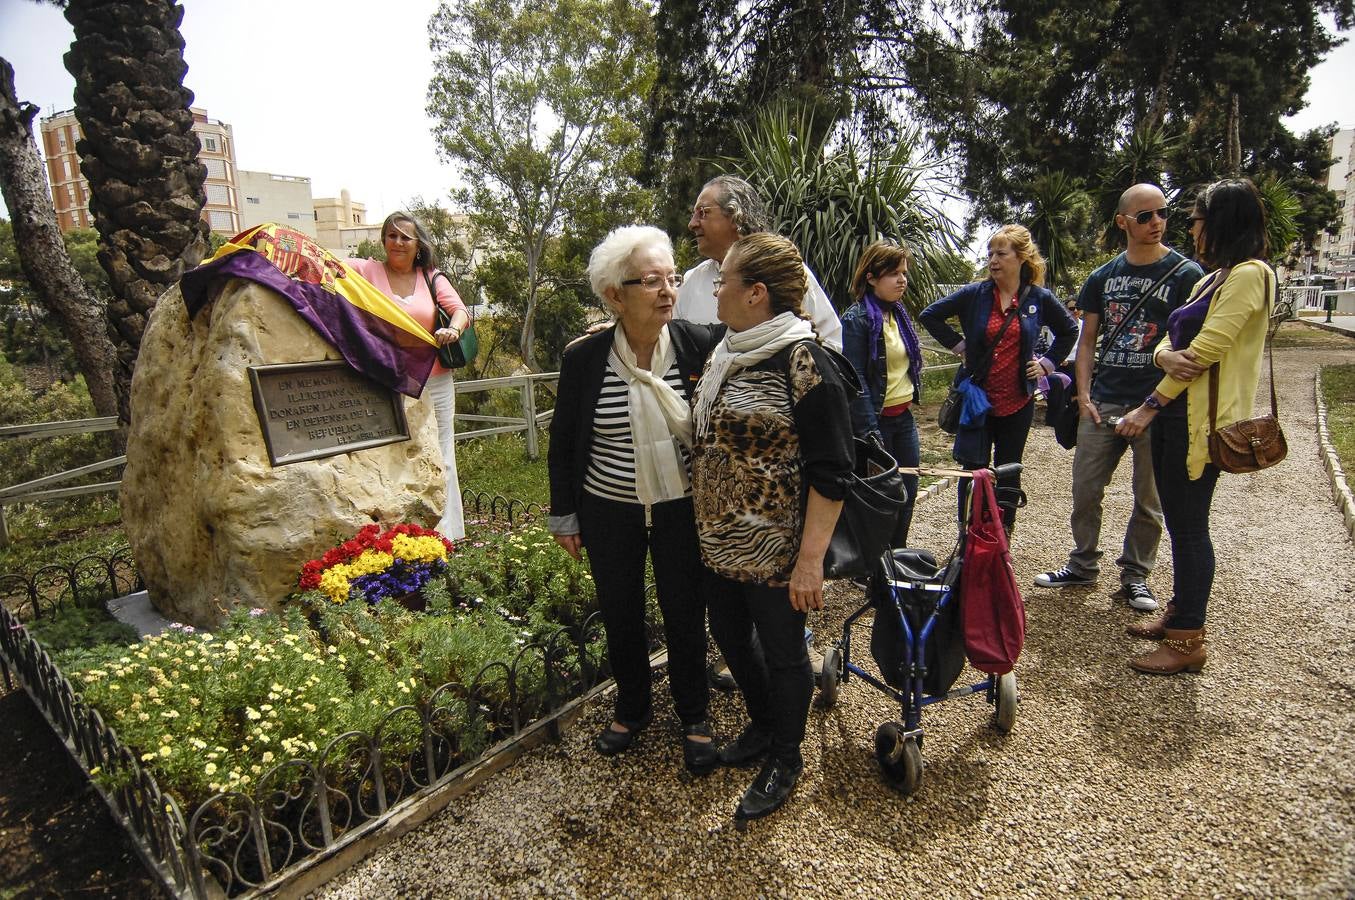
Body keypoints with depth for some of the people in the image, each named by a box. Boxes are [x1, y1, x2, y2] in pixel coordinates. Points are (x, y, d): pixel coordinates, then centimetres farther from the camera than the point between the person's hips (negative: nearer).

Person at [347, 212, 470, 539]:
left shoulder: (432, 277, 9)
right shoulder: (367, 271, 2)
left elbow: (460, 309, -3)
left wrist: (454, 328, -25)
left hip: (434, 383, 2)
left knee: (439, 460, 8)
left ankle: (444, 533, 19)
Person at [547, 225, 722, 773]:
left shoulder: (699, 345, -13)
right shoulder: (584, 358, -10)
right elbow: (563, 444, 0)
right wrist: (564, 516, 4)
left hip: (682, 511, -1)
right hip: (609, 515, 1)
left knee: (686, 616, 12)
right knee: (621, 618, 16)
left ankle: (695, 719, 37)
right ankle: (631, 710, 42)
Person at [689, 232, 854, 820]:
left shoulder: (803, 364, -18)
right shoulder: (724, 354, 6)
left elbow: (830, 473, -18)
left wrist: (811, 559, -20)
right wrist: (705, 524, 15)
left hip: (775, 550, -8)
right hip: (720, 542, 8)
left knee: (781, 651, 11)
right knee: (730, 637, 21)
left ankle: (785, 757, 35)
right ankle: (762, 726, 46)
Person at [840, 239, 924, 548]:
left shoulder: (900, 314, 10)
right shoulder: (857, 319, -15)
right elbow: (855, 380, -19)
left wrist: (910, 400, 16)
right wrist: (870, 433, -21)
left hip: (904, 417, 8)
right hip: (876, 419, -8)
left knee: (908, 490, 13)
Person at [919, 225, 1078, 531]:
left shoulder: (1039, 299, 1)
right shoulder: (974, 294, -4)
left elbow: (1069, 331, 17)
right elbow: (929, 315, 2)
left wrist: (1047, 363, 6)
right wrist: (958, 346, -3)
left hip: (1017, 401, 2)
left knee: (1008, 473, 11)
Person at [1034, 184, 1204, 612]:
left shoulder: (1185, 274, -2)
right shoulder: (1104, 277, 9)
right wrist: (1083, 394, 2)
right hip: (1103, 402, 3)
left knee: (1149, 500, 7)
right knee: (1085, 489, 7)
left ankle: (1134, 574, 22)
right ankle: (1083, 564, 24)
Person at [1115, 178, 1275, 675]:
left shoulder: (1249, 274, -10)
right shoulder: (1211, 278, 20)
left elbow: (1205, 351, -18)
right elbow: (1173, 339, 15)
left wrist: (1149, 407, -16)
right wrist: (1164, 355, -10)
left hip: (1201, 419, -9)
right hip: (1175, 414, 9)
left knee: (1189, 527, -4)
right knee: (1179, 522, 15)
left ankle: (1188, 641, 6)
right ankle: (1178, 615, 28)